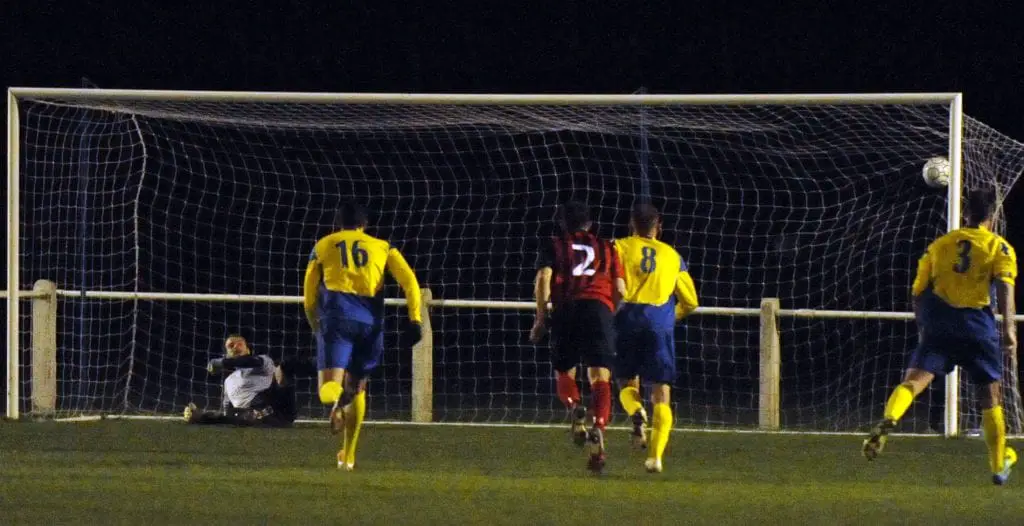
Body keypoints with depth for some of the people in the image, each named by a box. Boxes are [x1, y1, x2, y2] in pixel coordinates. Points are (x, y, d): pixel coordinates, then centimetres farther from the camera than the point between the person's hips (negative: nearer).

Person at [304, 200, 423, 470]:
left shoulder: (323, 246, 18)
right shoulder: (382, 247, 20)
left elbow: (309, 298, 19)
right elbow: (409, 281, 5)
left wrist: (317, 329, 33)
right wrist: (414, 319, 0)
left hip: (337, 316, -2)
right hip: (370, 319, 2)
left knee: (328, 387, -12)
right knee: (357, 388, 20)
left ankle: (335, 398, -51)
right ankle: (348, 456, 21)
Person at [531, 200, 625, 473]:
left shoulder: (553, 246, 19)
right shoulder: (607, 248, 24)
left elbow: (543, 279, 2)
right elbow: (620, 290, 15)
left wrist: (540, 318, 1)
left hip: (566, 309, -1)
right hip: (600, 308, 1)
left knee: (564, 373, 14)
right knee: (600, 377, -5)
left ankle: (574, 408, -19)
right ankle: (599, 427, -30)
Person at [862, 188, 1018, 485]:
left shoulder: (940, 244, 15)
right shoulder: (1000, 248, 6)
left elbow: (919, 292, 17)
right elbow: (1004, 286, -11)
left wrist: (923, 328, 31)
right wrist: (1009, 329, -18)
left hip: (939, 325, 1)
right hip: (978, 325, -1)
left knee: (914, 380, -13)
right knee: (990, 396, 15)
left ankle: (888, 420, -45)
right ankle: (999, 466, 25)